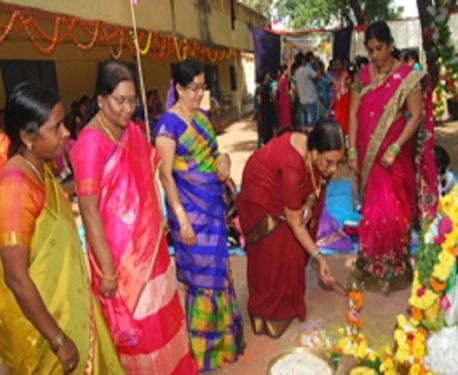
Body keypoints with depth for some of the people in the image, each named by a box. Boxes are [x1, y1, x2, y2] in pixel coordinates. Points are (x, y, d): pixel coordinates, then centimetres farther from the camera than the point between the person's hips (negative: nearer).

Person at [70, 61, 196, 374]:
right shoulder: (90, 143, -21)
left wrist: (159, 229, 15)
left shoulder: (133, 131, 2)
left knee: (162, 316, 24)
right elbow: (89, 212, -22)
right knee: (135, 328, 12)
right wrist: (107, 269, -20)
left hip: (150, 244, 7)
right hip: (120, 253, -7)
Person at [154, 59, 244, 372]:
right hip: (190, 207, -7)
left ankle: (220, 329, 38)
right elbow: (165, 174, -18)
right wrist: (181, 217, -23)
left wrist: (224, 158, -6)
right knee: (202, 273, 4)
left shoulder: (202, 116, 8)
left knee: (217, 268, 17)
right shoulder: (169, 124, -15)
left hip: (213, 203, 7)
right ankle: (204, 343, 25)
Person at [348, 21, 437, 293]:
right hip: (369, 153, 4)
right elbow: (354, 114, 4)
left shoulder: (407, 76, -6)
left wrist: (395, 149, -19)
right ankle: (372, 265, 28)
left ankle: (393, 269, 18)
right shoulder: (362, 75, 6)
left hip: (395, 155, -4)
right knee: (372, 209, 12)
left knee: (392, 211, -1)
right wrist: (353, 150, -2)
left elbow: (417, 116, -10)